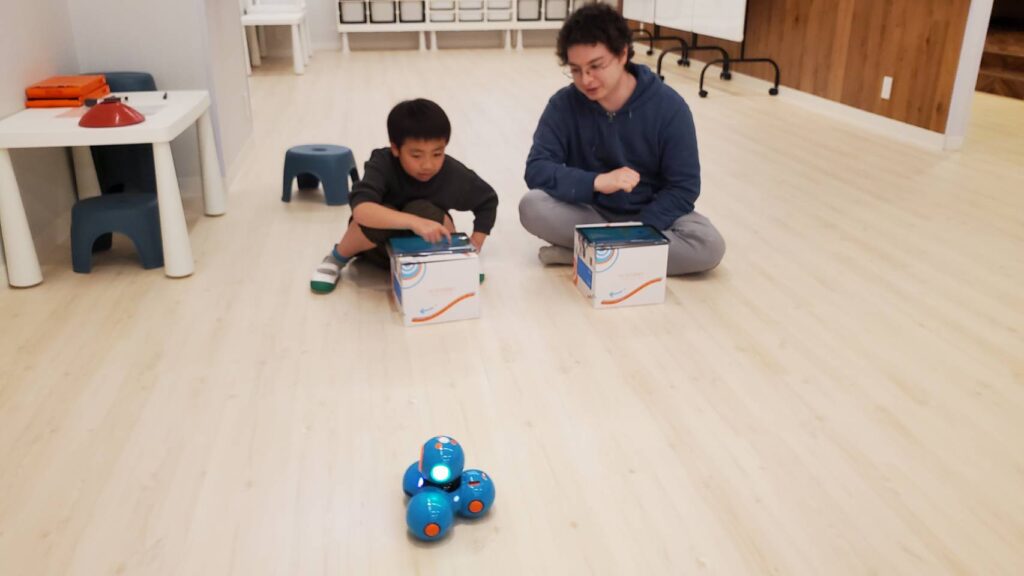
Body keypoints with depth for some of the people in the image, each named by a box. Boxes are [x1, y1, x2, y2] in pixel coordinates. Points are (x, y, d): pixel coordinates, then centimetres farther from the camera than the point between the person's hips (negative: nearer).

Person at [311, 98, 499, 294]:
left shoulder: (453, 173, -21)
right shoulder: (383, 164, -28)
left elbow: (488, 201, -3)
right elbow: (360, 210, -46)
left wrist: (474, 245, -14)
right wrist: (413, 222, -57)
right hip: (380, 247, 0)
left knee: (424, 211, -32)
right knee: (378, 215, -34)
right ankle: (337, 258, -4)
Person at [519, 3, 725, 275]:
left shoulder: (669, 107, -15)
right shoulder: (564, 104, -11)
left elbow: (683, 187, -12)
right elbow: (537, 170, -17)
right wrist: (597, 181, -34)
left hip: (648, 215, 0)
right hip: (589, 212, 0)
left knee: (710, 245, -29)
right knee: (531, 206, -28)